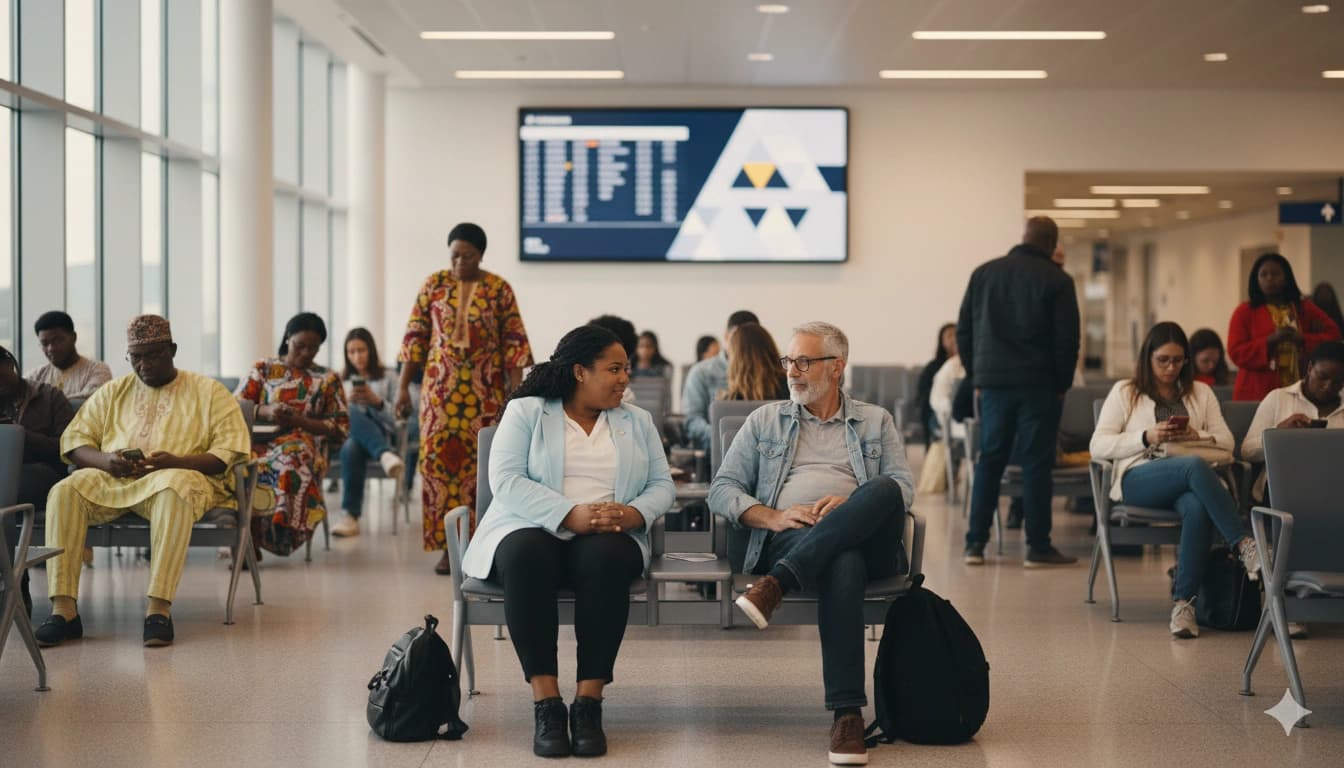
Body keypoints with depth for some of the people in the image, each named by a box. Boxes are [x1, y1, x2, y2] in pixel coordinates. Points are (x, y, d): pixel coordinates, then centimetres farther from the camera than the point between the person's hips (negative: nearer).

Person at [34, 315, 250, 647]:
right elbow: (73, 439, 13)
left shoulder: (209, 392, 10)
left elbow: (230, 451, -2)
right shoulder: (112, 392, 21)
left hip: (179, 476, -4)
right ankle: (63, 609, -32)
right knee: (64, 491, -27)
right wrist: (105, 460, -10)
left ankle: (159, 608, -44)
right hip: (112, 480, 4)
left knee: (173, 489, -41)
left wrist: (177, 462, -19)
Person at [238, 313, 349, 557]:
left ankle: (250, 539, -33)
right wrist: (265, 412, -10)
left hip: (304, 446, -1)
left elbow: (341, 429, 9)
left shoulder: (328, 379, 16)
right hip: (262, 441, 1)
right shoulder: (263, 368, 18)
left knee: (290, 459, -39)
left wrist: (299, 420, -6)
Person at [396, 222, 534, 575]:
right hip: (441, 386, 1)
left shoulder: (499, 289, 1)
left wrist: (516, 391, -6)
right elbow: (415, 335, 6)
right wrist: (403, 385, 1)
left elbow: (514, 342, 1)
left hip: (484, 389, -1)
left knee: (481, 462, -3)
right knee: (438, 458, -3)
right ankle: (446, 545, 3)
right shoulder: (434, 284, 5)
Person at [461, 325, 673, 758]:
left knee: (606, 557, -35)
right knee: (526, 555, -38)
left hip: (608, 539, 2)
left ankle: (589, 703, -33)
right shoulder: (525, 412, 7)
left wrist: (634, 513, -14)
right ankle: (545, 703, -35)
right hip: (533, 530, -2)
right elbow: (506, 480, -7)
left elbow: (662, 485, 11)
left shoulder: (637, 421, 18)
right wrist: (571, 515, -20)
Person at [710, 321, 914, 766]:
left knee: (882, 491, -36)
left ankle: (777, 584, -42)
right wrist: (774, 518, -7)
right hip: (787, 541, -1)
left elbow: (902, 487, 9)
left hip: (866, 541, 1)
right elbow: (722, 490, 14)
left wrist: (851, 504, -13)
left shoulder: (876, 422, 24)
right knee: (842, 563, -40)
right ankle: (847, 713, -42)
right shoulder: (765, 421, 24)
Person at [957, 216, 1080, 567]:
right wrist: (1062, 383, 5)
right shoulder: (1056, 280, -4)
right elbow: (1067, 340, -6)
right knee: (1036, 463, 0)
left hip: (993, 380, 4)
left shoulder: (983, 273, 9)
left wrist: (976, 374, 15)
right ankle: (1038, 547, 1)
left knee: (989, 461, 9)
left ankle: (975, 543, 6)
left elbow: (963, 331, 10)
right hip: (1037, 383, -4)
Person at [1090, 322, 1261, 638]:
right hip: (1138, 479, -2)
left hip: (1189, 481, 2)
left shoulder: (1201, 393, 25)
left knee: (1197, 507, -38)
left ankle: (1183, 601, -38)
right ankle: (1244, 544, -43)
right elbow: (1098, 445, 6)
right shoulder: (1125, 392, 17)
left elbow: (1227, 441, 16)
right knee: (1196, 466, -37)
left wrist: (1196, 436, -6)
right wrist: (1147, 437, -8)